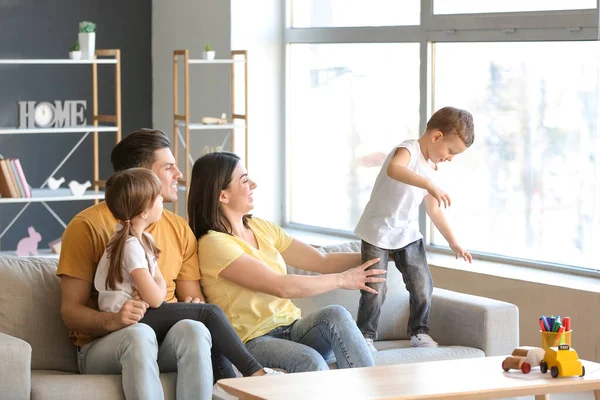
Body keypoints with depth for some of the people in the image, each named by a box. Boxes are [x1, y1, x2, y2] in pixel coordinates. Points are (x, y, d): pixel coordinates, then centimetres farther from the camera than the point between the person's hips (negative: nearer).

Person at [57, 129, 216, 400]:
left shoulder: (179, 229, 15)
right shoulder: (88, 226, -1)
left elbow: (193, 297, 17)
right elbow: (71, 311, -6)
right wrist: (114, 321, -27)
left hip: (166, 342, 4)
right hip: (101, 344, -3)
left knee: (194, 329, -32)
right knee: (138, 334, -38)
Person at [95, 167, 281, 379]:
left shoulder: (143, 239, 13)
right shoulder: (130, 246, -19)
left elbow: (160, 282, 7)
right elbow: (155, 298, -22)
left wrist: (151, 292, -15)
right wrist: (155, 293, 1)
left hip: (141, 316, 10)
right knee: (210, 313, -14)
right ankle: (254, 372, -13)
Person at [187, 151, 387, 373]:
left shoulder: (261, 228, 13)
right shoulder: (214, 244, -12)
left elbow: (321, 261, 11)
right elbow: (281, 287, -19)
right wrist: (342, 280, -14)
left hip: (291, 331, 7)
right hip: (253, 342, -7)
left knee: (336, 314, -23)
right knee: (311, 361, -34)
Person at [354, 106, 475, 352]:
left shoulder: (431, 168, 8)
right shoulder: (408, 150, -17)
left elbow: (434, 210, 17)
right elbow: (393, 169, -43)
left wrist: (453, 242, 14)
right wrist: (430, 185, -52)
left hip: (408, 235, 7)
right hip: (378, 232, -7)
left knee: (423, 285, 1)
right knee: (376, 289, -8)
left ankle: (419, 331, 19)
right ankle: (365, 336, 8)